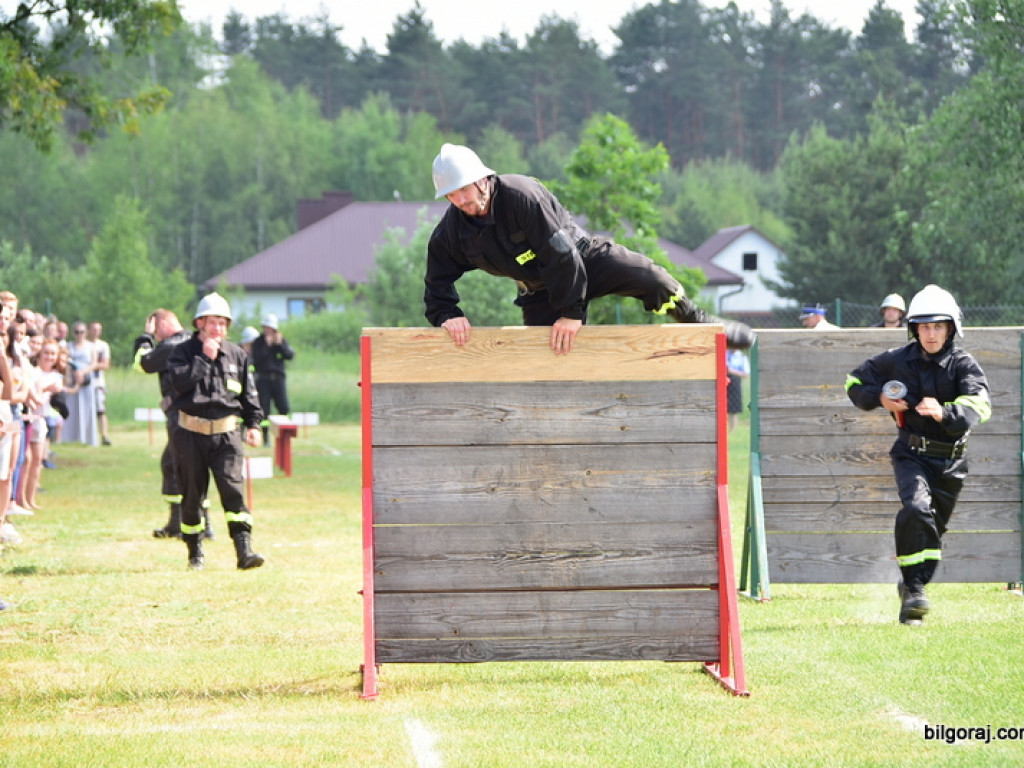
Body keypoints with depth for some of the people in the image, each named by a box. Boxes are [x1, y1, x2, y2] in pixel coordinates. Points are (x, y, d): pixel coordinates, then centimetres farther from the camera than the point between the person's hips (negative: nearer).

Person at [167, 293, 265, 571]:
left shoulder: (236, 355, 9)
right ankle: (195, 553, 20)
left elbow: (249, 393, 15)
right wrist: (205, 357, -16)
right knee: (192, 494, 5)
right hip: (191, 433, -1)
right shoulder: (183, 351, 1)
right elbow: (180, 381, -18)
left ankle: (244, 550, -21)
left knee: (233, 488, -14)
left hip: (226, 434, 1)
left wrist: (253, 423, 6)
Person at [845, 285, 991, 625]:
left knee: (934, 529, 12)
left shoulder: (963, 364, -9)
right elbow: (856, 381, 12)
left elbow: (979, 404, -27)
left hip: (951, 460, 1)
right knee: (917, 509, -27)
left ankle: (912, 588, 32)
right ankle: (914, 586, -21)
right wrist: (879, 398, -9)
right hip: (912, 453, -1)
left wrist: (945, 413, -46)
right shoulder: (897, 361, -3)